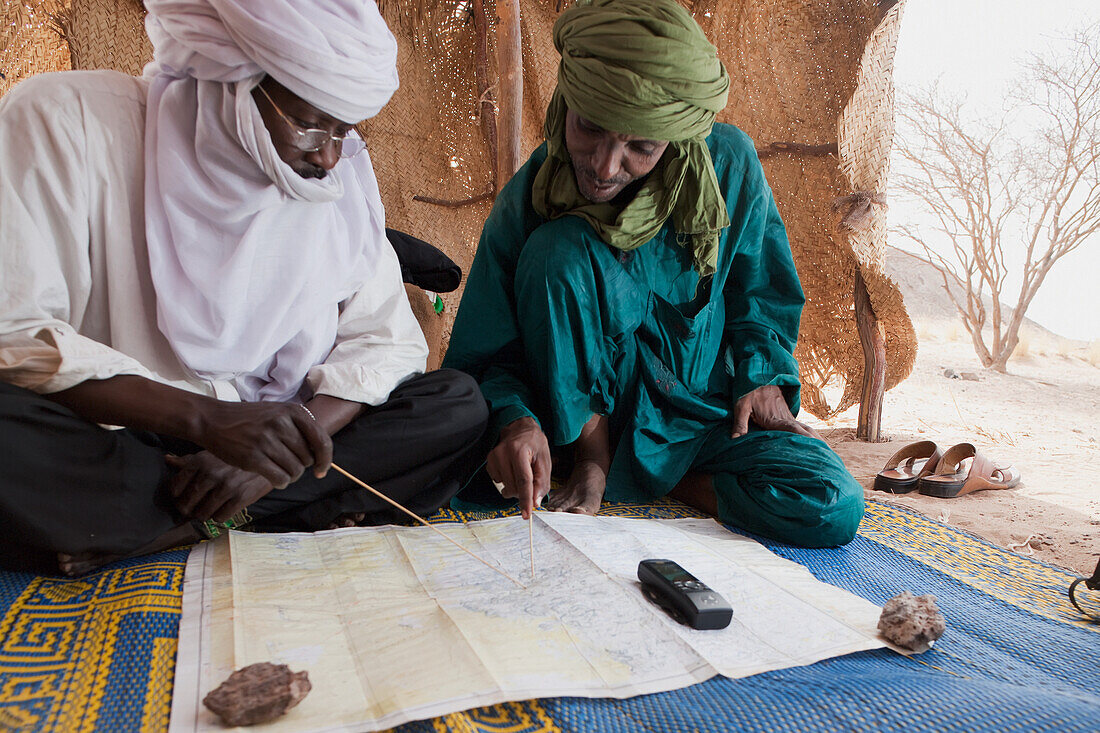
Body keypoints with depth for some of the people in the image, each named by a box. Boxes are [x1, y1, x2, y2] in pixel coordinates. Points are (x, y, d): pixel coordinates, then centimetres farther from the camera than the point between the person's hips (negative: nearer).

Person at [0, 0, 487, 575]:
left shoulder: (340, 176, 2)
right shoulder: (70, 123, -10)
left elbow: (387, 341, -1)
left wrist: (291, 440, -19)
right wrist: (205, 417, -31)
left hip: (265, 432, 4)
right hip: (98, 442, -3)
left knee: (459, 405, -14)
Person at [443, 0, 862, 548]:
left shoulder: (729, 162, -14)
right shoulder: (528, 201, -18)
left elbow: (759, 284, 5)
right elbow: (490, 354, -15)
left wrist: (761, 374, -8)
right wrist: (513, 418, -36)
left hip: (704, 409, 2)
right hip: (585, 414, -1)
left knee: (833, 510, -21)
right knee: (557, 248, -29)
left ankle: (629, 480, -6)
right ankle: (591, 462, -14)